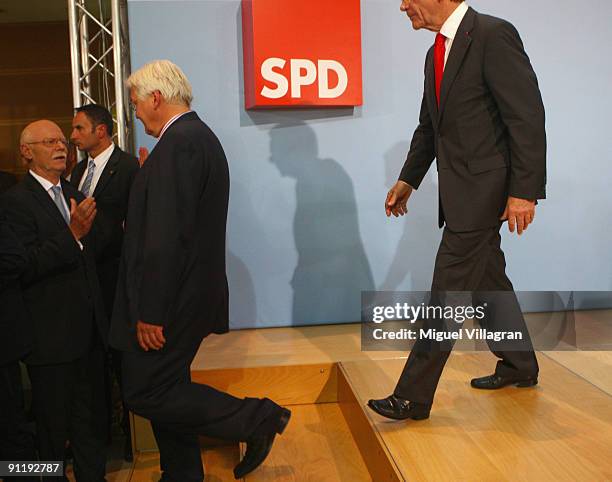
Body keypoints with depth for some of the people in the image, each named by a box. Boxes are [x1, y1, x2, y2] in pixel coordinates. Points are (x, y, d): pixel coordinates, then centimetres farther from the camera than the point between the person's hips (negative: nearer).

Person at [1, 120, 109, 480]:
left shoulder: (74, 194, 12)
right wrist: (73, 235, -28)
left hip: (89, 329, 7)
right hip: (52, 335, -6)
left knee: (91, 417, 18)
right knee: (54, 423, 11)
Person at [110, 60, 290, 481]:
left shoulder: (178, 144, -19)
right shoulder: (199, 136, 14)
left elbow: (167, 236, -25)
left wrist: (150, 312, -22)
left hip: (170, 299, -10)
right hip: (187, 293, 10)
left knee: (147, 393, -1)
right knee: (165, 387, 18)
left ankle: (256, 418, 4)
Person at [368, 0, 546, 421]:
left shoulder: (494, 35, -13)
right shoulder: (436, 53, 15)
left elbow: (527, 116, -17)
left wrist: (524, 191, -20)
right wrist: (408, 180, 19)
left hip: (483, 189, -9)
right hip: (462, 193, 9)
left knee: (447, 291, -7)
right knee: (489, 281, 18)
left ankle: (413, 398, 1)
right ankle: (519, 366, 36)